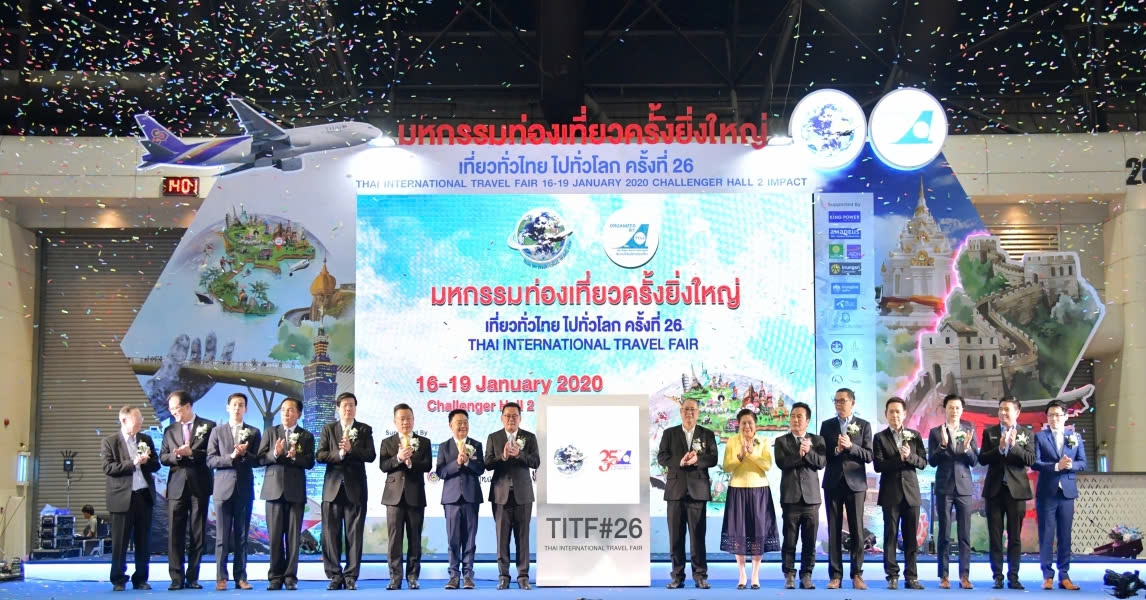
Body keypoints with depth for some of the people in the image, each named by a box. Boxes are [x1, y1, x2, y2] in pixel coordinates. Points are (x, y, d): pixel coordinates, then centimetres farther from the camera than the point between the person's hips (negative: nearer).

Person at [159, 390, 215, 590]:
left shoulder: (208, 426, 3)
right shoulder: (170, 430, 14)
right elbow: (163, 457, 9)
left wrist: (192, 453, -14)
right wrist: (177, 456, -11)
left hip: (199, 486, -2)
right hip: (177, 486, 2)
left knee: (198, 534, 1)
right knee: (175, 534, -2)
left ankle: (192, 577, 7)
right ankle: (177, 578, 1)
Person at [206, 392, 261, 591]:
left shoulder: (253, 433, 9)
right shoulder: (217, 432, 8)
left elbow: (257, 461, 3)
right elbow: (210, 460, 0)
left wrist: (245, 454, -15)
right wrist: (231, 456, -14)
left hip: (244, 489, 1)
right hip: (223, 488, -1)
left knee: (242, 536, 3)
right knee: (222, 536, -2)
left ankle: (241, 578, 6)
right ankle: (221, 578, 1)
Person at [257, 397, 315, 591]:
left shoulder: (306, 436, 9)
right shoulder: (270, 433, 11)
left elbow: (310, 462, -1)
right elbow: (261, 458, 2)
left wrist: (295, 456, -18)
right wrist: (274, 454, -17)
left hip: (295, 490, -1)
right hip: (274, 488, 1)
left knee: (293, 536, -1)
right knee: (275, 535, 1)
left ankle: (290, 577, 3)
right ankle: (275, 576, 5)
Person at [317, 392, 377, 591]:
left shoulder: (365, 430, 7)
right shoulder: (328, 429, 8)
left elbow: (371, 455, -4)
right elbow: (320, 455, -1)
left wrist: (351, 450, -16)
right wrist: (339, 453, -16)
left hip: (355, 488, -1)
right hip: (333, 487, 1)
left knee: (354, 534, -1)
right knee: (331, 533, 0)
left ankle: (351, 576, 4)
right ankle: (335, 576, 7)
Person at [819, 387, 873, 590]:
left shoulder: (863, 425, 5)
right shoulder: (827, 425, 9)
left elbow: (868, 456, -2)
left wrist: (851, 446, -16)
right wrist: (836, 450, -13)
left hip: (855, 483, -1)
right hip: (833, 483, 1)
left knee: (857, 530, -2)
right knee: (834, 530, 1)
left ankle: (857, 575, 4)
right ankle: (835, 575, 3)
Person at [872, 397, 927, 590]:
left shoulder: (914, 435, 9)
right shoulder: (880, 437, 2)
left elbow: (923, 462, 3)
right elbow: (878, 465, -9)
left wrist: (910, 457, -15)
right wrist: (899, 459, -18)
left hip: (911, 491, 2)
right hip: (891, 492, -2)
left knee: (911, 536, 3)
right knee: (891, 535, 0)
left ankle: (911, 577, 7)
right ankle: (892, 576, 4)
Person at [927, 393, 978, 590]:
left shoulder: (969, 431, 6)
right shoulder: (935, 432, 3)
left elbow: (974, 461, 2)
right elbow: (932, 461, -3)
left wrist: (967, 447, -18)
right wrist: (943, 444, -18)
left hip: (964, 487, 1)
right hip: (944, 488, -1)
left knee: (965, 535, 0)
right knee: (944, 534, 0)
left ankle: (964, 576, 3)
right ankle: (944, 576, 2)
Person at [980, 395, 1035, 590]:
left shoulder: (1026, 433, 4)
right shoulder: (989, 432, 5)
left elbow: (1030, 460, -7)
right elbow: (982, 459, -3)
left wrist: (1014, 446, -20)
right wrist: (1000, 448, -17)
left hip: (1016, 489, -1)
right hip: (995, 489, 1)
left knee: (1015, 536, 2)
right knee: (995, 535, 2)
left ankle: (1013, 577, 6)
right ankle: (997, 576, 6)